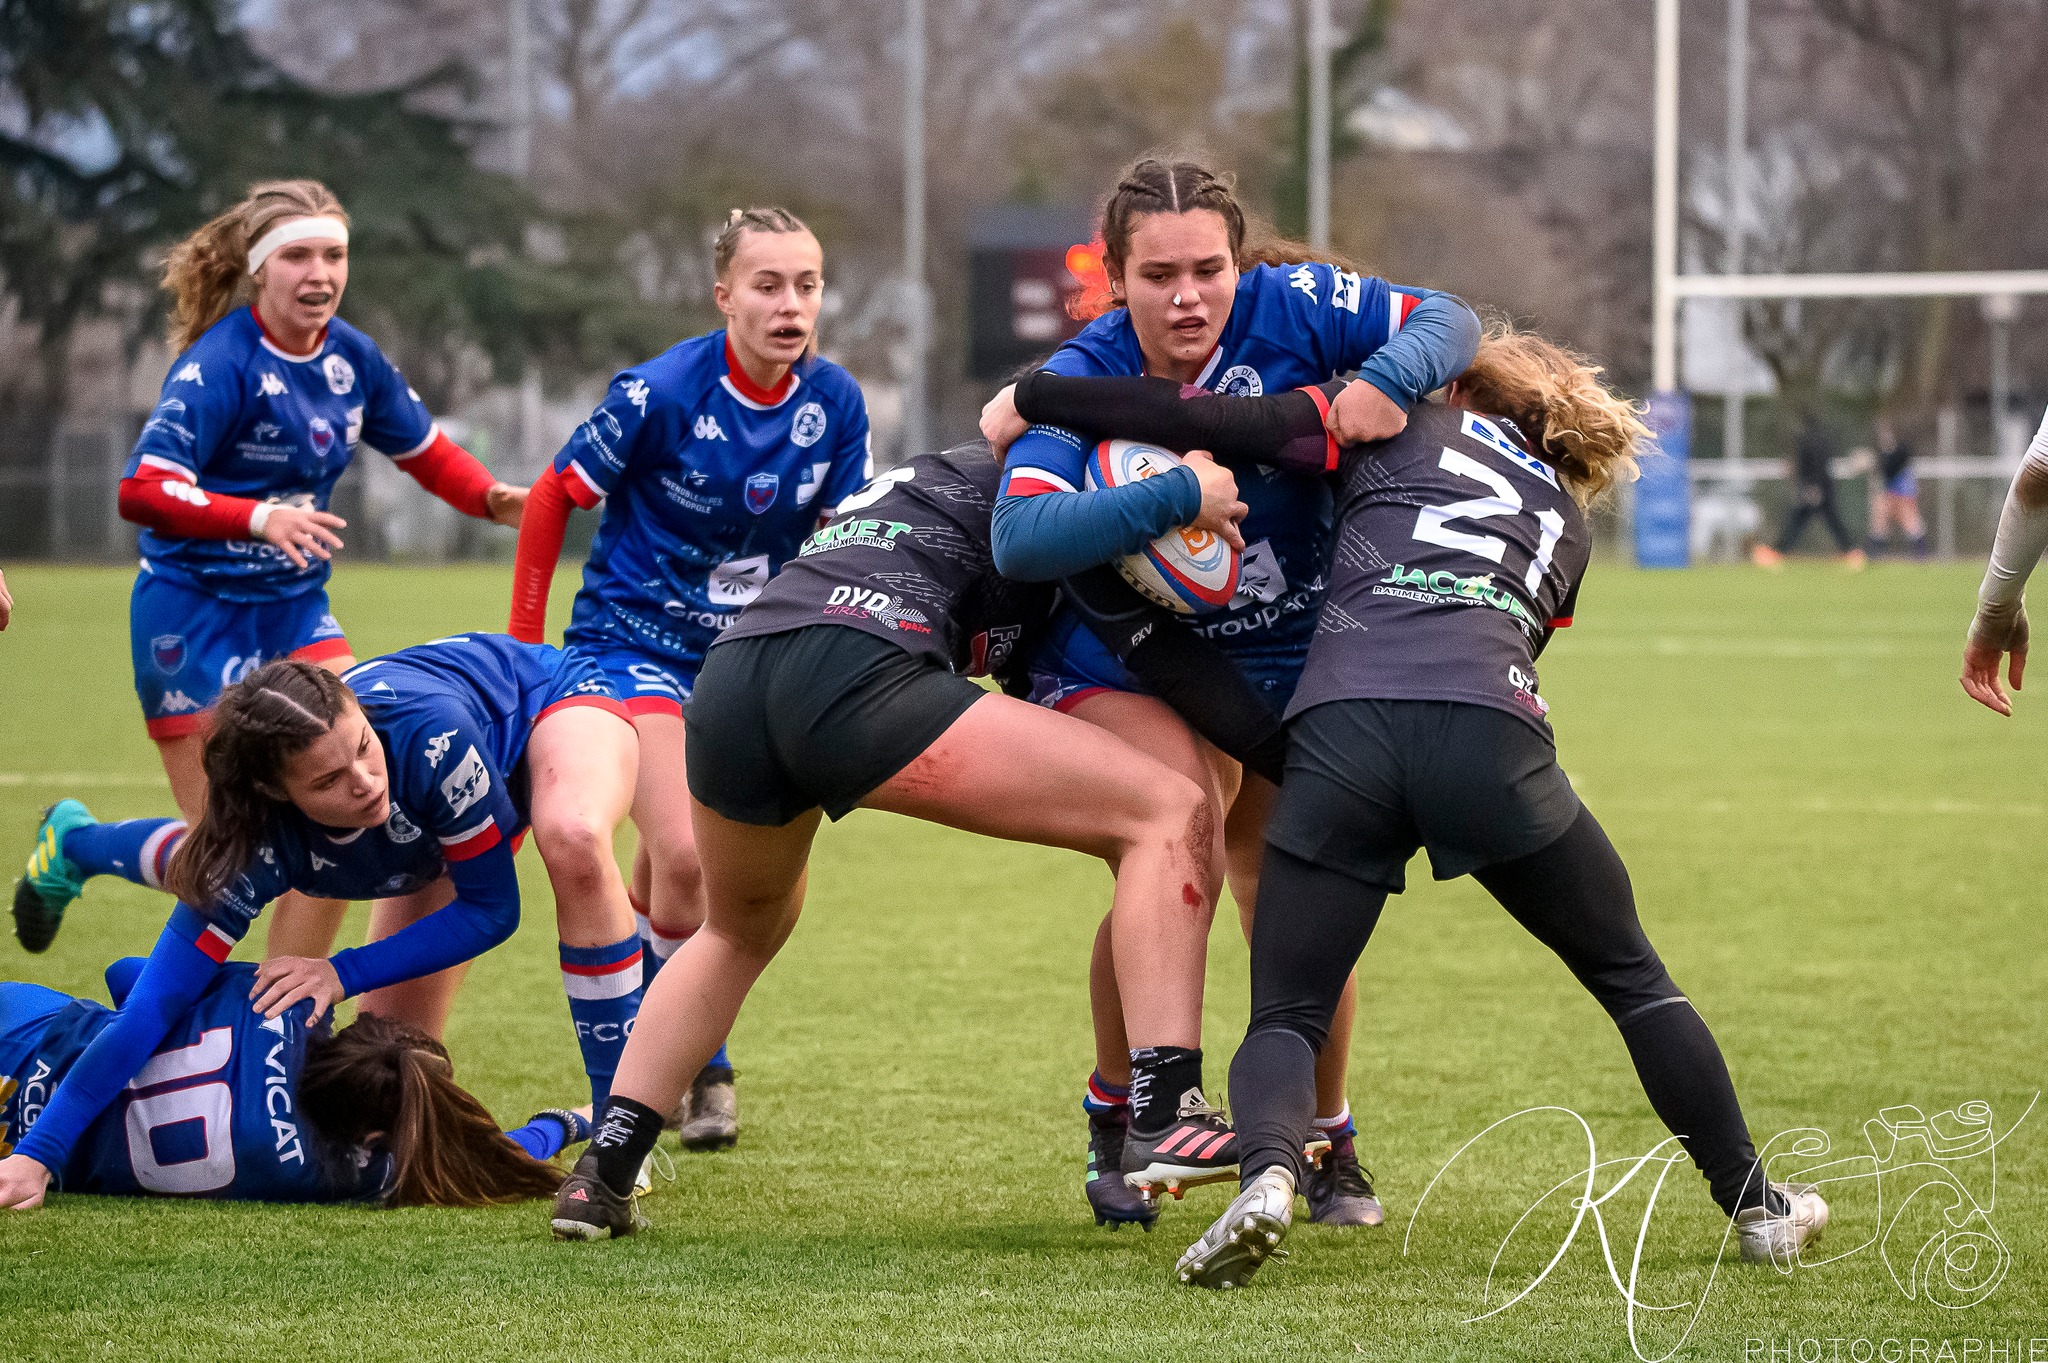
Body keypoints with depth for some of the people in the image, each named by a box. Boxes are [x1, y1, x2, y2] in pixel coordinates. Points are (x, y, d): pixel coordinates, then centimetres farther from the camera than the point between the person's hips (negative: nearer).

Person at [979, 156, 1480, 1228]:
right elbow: (1020, 539, -34)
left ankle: (1324, 1141, 28)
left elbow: (1446, 320, -9)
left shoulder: (1288, 307, -15)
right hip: (1117, 669, -3)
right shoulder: (1085, 378, -20)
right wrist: (1177, 495, -43)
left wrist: (1385, 381, -30)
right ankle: (1149, 1105, -34)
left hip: (1283, 671, 3)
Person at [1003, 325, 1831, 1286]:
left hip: (1337, 728, -1)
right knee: (1632, 980, 22)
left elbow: (1213, 422, 16)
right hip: (1489, 734, 1)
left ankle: (1266, 1173, -23)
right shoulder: (1566, 522, 34)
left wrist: (1031, 398, 23)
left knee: (1286, 1018, 8)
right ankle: (1755, 1206, 26)